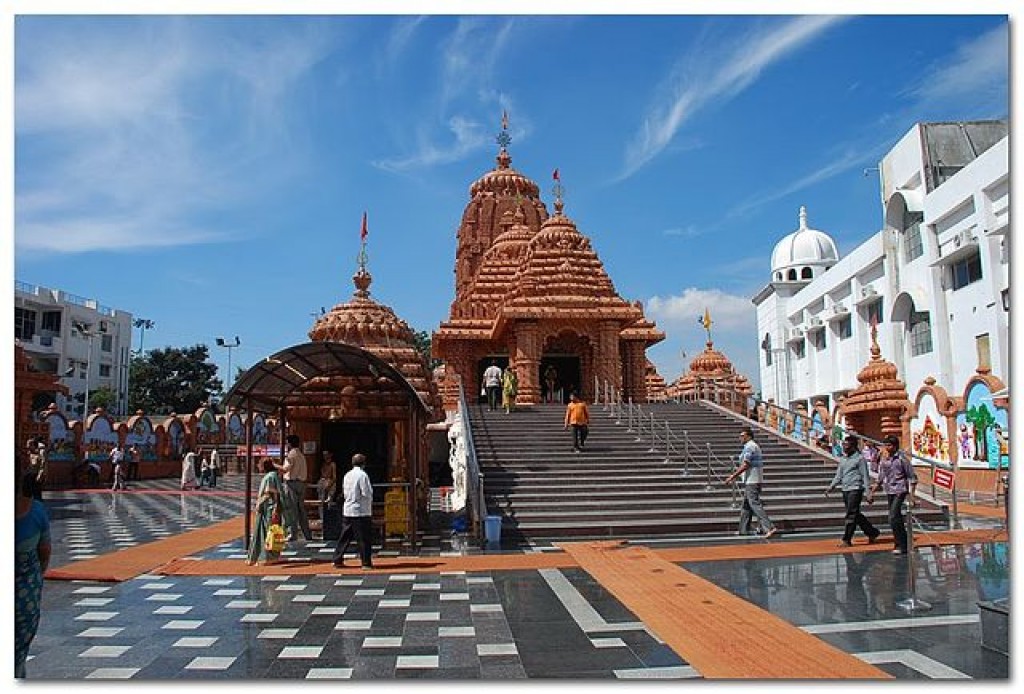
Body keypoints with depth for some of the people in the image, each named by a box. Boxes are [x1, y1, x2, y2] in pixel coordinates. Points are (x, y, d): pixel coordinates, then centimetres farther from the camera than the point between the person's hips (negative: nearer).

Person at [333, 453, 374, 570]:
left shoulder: (347, 475, 8)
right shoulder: (362, 475, -13)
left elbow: (344, 491, 15)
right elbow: (367, 493, -16)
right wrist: (370, 501, 4)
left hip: (347, 511, 7)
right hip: (361, 511, -7)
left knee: (345, 536, 14)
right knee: (364, 538, 0)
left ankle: (338, 560, 17)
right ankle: (366, 563, 3)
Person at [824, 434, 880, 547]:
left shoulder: (859, 458, -5)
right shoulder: (842, 459, 14)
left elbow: (865, 476, -6)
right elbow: (838, 475, 18)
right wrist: (831, 487, 7)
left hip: (855, 489, -7)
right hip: (845, 490, 7)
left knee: (851, 515, -8)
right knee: (856, 515, 12)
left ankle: (846, 540, -6)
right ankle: (872, 532, 28)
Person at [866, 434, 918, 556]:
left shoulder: (901, 458, -9)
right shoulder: (883, 459, 9)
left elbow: (912, 477, -7)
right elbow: (880, 478, 18)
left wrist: (911, 495, -12)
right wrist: (872, 492, 15)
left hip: (900, 491, -7)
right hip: (889, 491, 7)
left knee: (893, 517, -15)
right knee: (896, 518, 11)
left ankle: (901, 545, -6)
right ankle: (902, 543, 22)